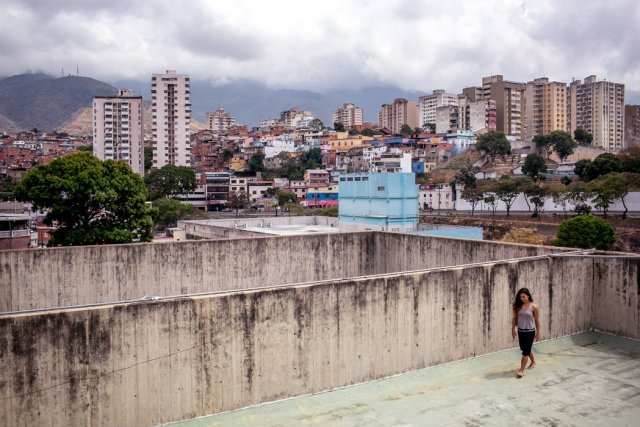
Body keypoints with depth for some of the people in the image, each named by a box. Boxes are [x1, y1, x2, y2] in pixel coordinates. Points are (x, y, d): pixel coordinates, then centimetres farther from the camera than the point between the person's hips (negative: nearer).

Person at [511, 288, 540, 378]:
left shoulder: (534, 307, -12)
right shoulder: (518, 306, -3)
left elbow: (536, 320, -4)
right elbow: (515, 318, 4)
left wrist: (538, 333, 2)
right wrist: (513, 329, 3)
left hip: (530, 331, -5)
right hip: (520, 331, 5)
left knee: (525, 351, -3)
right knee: (525, 349, 20)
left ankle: (521, 370, 1)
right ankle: (533, 361, 47)